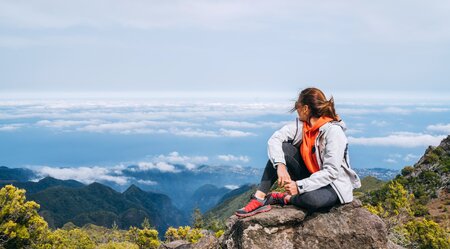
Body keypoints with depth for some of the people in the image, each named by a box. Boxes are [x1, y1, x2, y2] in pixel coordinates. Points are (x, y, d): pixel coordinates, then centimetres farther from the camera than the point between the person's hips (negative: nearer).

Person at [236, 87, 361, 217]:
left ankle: (284, 198, -6)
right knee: (282, 148, -15)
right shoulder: (301, 124, -6)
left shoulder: (334, 131, -23)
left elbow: (331, 172, -27)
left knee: (312, 199, -39)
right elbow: (275, 139, -15)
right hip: (309, 175, 6)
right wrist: (280, 165, -32)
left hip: (333, 183, -5)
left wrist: (299, 186, -32)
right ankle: (259, 198, -18)